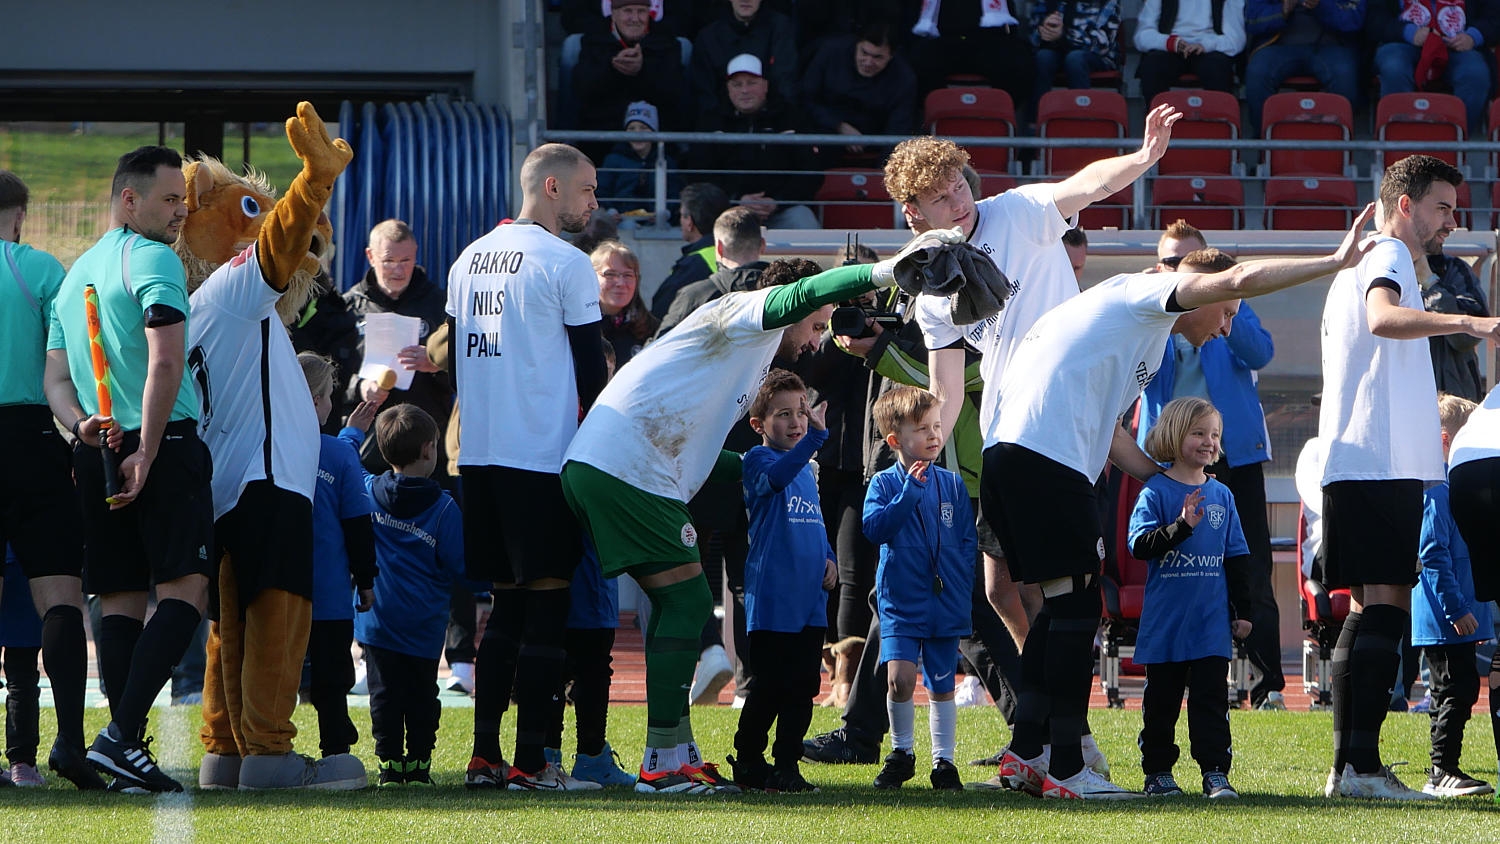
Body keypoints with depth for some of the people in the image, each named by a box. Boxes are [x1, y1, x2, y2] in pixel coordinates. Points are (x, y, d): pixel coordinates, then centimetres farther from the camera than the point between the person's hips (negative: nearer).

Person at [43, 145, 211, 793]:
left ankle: (129, 754, 0)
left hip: (97, 452, 8)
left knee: (119, 599, 7)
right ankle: (121, 736, -22)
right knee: (183, 589, -10)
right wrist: (148, 450, -14)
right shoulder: (153, 259, -6)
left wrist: (81, 423, 0)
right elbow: (164, 363, -18)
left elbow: (56, 379, 18)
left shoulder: (76, 273, 21)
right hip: (165, 444, -8)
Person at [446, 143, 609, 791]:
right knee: (546, 606, -3)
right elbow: (591, 372, -7)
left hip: (479, 456, 7)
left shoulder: (470, 259, 14)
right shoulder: (566, 264, -9)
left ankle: (484, 756, 10)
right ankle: (531, 762, -6)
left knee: (507, 602, 14)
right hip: (544, 457, -7)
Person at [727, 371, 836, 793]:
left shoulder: (807, 470, 19)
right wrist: (815, 437, -42)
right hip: (771, 598, -7)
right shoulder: (758, 459, -4)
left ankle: (787, 765, 12)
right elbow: (776, 476, -27)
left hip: (810, 599, 7)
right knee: (770, 686, -4)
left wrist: (829, 558, 9)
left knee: (803, 686, 5)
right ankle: (747, 762, 8)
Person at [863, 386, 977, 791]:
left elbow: (968, 542, 9)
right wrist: (909, 492, -21)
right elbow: (874, 528, -15)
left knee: (941, 685, 7)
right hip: (900, 601, -2)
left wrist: (963, 588, -1)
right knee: (900, 677, -15)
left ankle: (943, 762, 17)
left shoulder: (952, 484, 6)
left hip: (945, 604, 2)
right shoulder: (884, 484, -1)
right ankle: (901, 754, 4)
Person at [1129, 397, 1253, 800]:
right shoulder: (1156, 491, -3)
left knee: (1211, 698, -1)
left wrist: (1241, 612, 14)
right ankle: (1157, 771, 13)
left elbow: (1236, 559, 15)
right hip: (1165, 624, -3)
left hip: (1211, 625, 3)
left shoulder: (1221, 495, 10)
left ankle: (1215, 772, 0)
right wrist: (1181, 526, -28)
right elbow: (1139, 545, -15)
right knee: (1162, 699, 5)